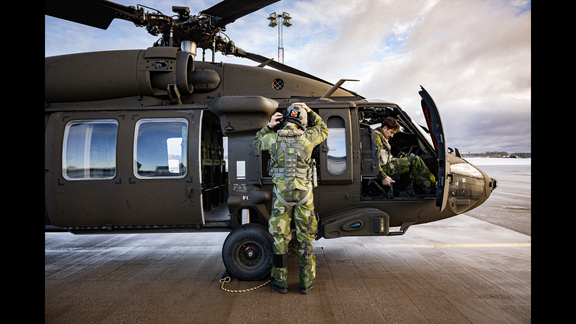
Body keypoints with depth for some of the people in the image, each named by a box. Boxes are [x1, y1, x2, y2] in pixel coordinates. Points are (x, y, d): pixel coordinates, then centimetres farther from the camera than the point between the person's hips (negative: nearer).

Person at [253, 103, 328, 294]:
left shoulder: (273, 139, -7)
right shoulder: (307, 138, -7)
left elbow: (257, 141, 17)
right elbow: (323, 129, 15)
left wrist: (269, 126, 11)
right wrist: (310, 112, 15)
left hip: (282, 193, 0)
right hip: (304, 193, 0)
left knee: (280, 237, 13)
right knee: (305, 237, 13)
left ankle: (280, 281, 23)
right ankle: (306, 282, 22)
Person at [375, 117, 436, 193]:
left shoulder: (382, 138, 22)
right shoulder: (376, 136, -12)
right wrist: (383, 177, -27)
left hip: (386, 165, 11)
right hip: (384, 168, -11)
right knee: (415, 160, -9)